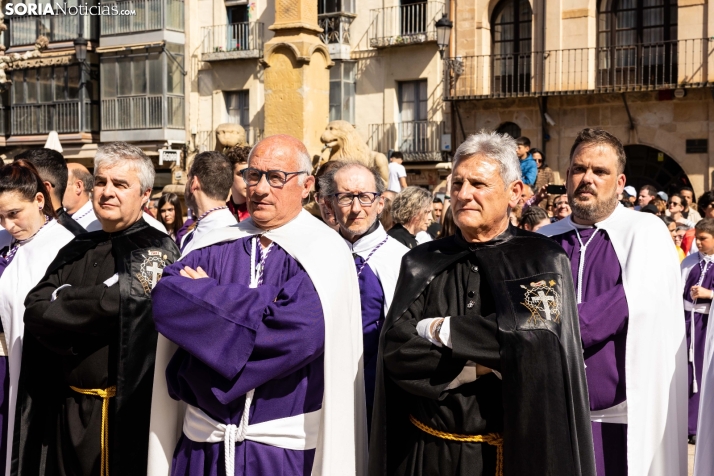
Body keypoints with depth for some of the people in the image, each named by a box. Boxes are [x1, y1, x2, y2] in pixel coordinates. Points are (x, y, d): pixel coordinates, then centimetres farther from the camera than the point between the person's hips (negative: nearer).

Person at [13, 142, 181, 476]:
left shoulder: (157, 248, -6)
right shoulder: (75, 252, 12)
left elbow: (132, 302, -22)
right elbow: (35, 312, 0)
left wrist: (63, 302, -9)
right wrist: (101, 303, -14)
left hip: (129, 407, -5)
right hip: (69, 408, 6)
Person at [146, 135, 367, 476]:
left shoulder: (324, 254, -8)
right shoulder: (214, 248, 5)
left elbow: (299, 334, -23)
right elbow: (166, 303, -10)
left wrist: (206, 297, -12)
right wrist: (263, 301, -17)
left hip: (288, 446, -3)